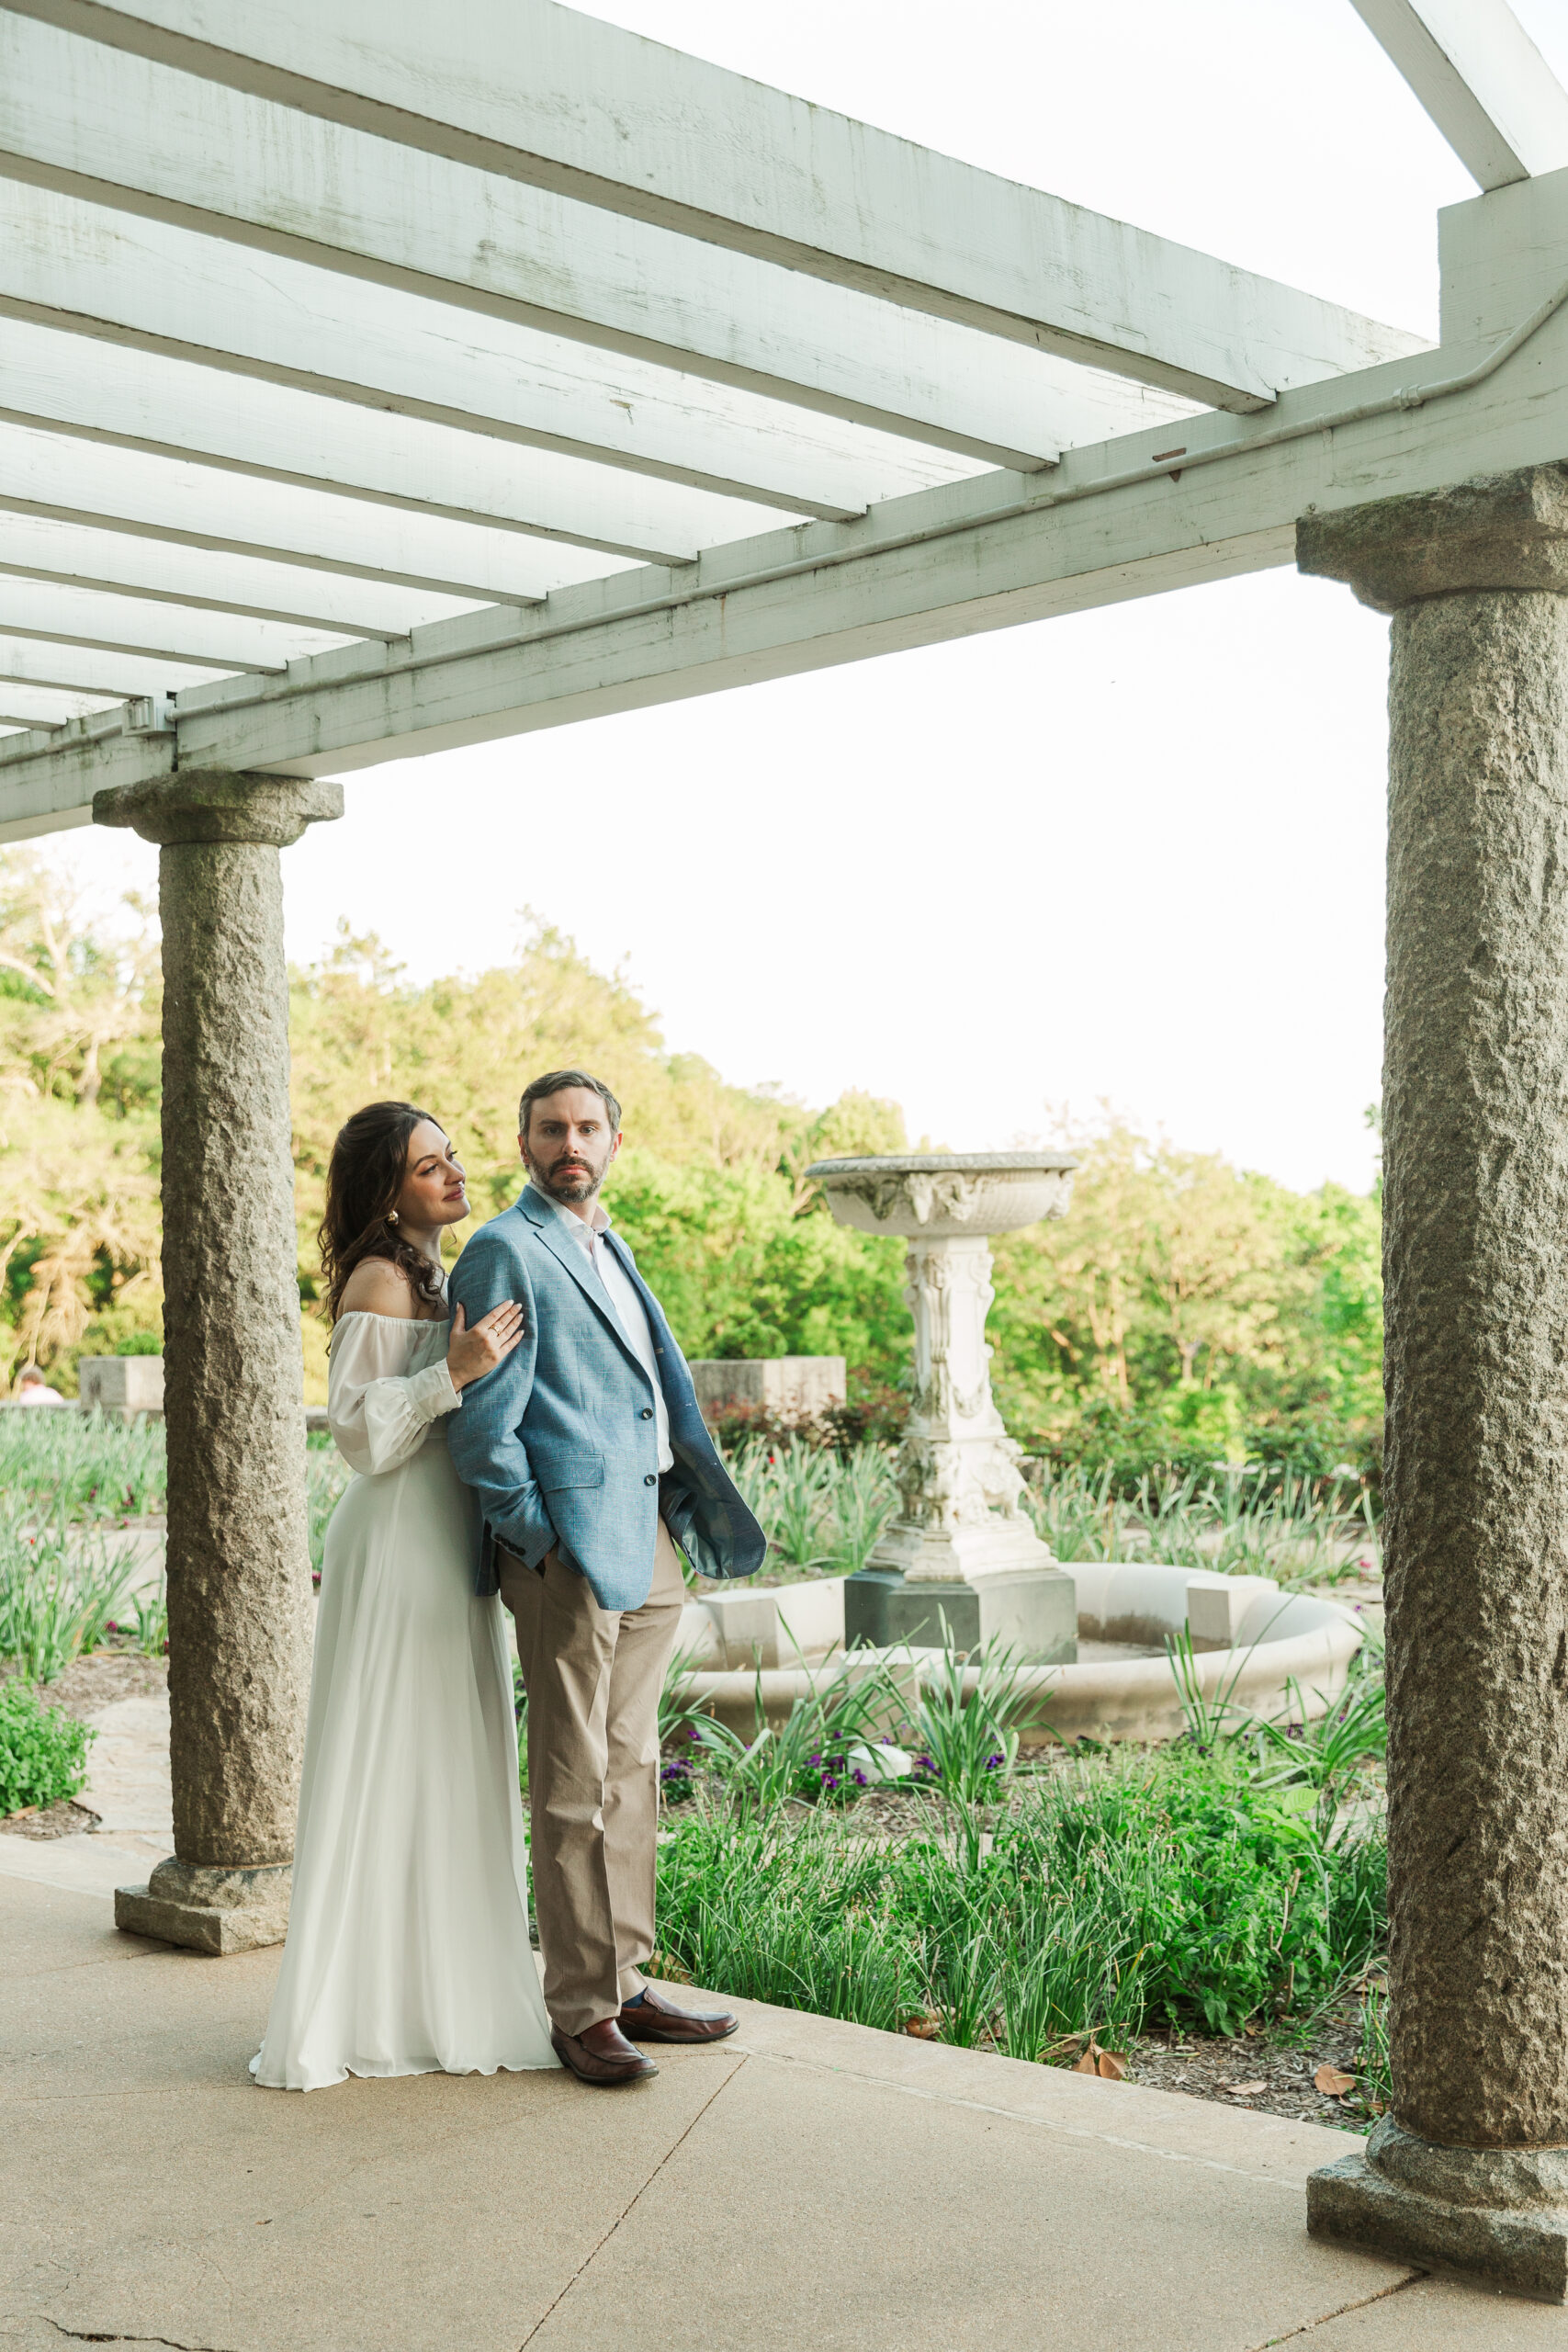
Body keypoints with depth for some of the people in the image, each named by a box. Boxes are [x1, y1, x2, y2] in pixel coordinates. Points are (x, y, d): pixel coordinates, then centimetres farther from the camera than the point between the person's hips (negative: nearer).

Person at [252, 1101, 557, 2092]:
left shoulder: (434, 1276, 16)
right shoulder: (380, 1280, -13)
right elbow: (359, 1426, -18)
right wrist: (454, 1373, -27)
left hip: (447, 1541, 9)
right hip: (400, 1544, -9)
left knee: (448, 1772, 12)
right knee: (389, 1771, -4)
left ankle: (436, 1995, 21)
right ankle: (349, 2010, 5)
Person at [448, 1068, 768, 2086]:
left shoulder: (611, 1247, 20)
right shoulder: (505, 1252, -7)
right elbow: (484, 1421, -12)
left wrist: (698, 1513, 16)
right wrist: (535, 1537, -13)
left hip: (648, 1540, 9)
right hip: (572, 1546, -9)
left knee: (630, 1770, 14)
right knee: (575, 1784, -3)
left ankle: (627, 1984, 23)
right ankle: (582, 2011, 6)